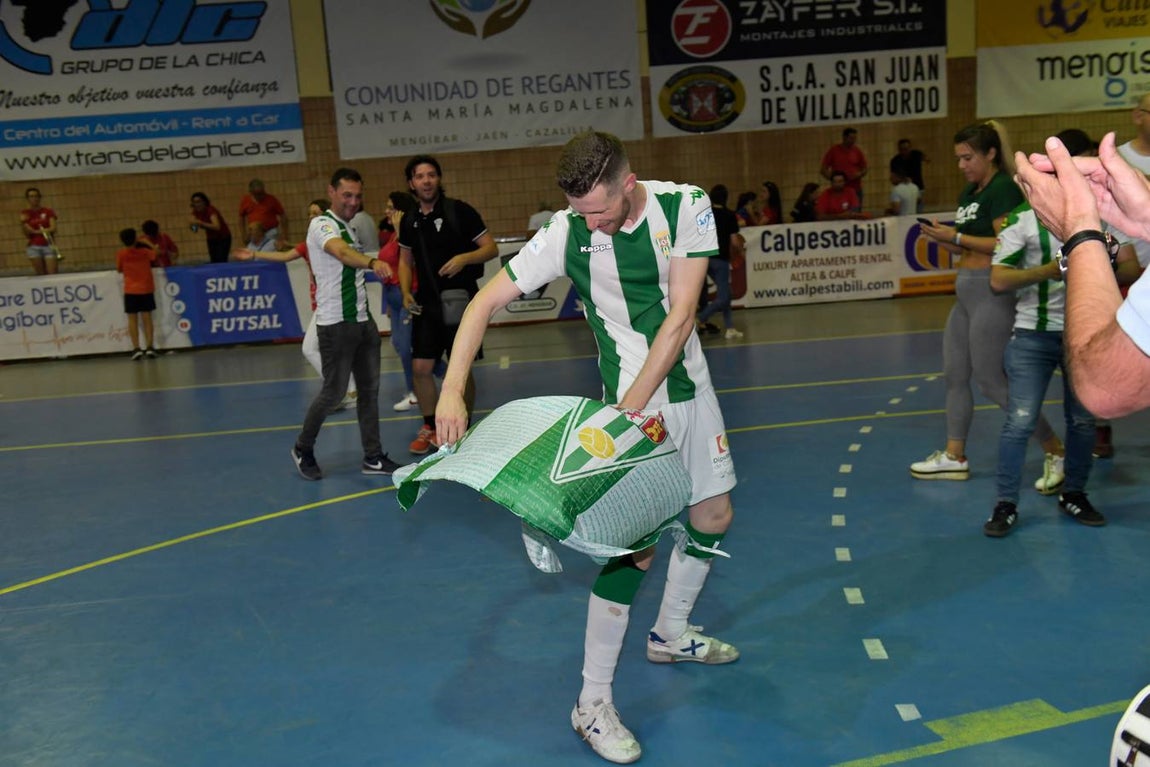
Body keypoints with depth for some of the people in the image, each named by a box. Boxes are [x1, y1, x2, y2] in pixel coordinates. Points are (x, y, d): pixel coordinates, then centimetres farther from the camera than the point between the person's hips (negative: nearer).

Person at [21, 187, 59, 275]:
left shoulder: (48, 212, 6)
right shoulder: (25, 214, 6)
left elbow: (53, 229, -6)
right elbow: (27, 234, 1)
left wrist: (35, 231, -12)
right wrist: (23, 223, -17)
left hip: (49, 245, -1)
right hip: (34, 247, 1)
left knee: (53, 274, -9)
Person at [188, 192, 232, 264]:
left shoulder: (211, 211, -27)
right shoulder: (196, 212, -8)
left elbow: (217, 227, -43)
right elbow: (194, 228, -3)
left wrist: (200, 223, -47)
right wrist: (193, 224, -24)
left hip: (223, 238, -7)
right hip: (211, 239, 7)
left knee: (221, 262, -17)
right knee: (214, 261, 4)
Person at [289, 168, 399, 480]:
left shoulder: (349, 228, 17)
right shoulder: (322, 224, -11)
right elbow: (341, 252, -35)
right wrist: (372, 262, -51)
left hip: (363, 320, 8)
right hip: (336, 323, -8)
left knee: (369, 388, 7)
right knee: (334, 391, -3)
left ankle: (373, 457, 14)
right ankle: (302, 449, 18)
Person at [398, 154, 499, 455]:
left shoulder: (459, 211, -7)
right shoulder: (409, 221, 8)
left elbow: (491, 248, -7)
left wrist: (464, 258, -24)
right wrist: (406, 292, 4)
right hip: (427, 304, 4)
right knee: (420, 368, 2)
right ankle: (431, 427, 21)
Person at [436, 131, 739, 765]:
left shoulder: (685, 206, -13)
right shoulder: (568, 232, -17)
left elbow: (680, 315, -17)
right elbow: (485, 302, -14)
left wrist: (632, 403, -22)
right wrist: (453, 390, -26)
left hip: (689, 386, 5)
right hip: (631, 397, -4)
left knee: (713, 518, 16)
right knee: (635, 545, -11)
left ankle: (670, 635, 40)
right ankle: (592, 703, 2)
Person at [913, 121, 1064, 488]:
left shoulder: (1003, 189, -13)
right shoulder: (969, 192, 15)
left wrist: (956, 237, -19)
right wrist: (944, 237, 0)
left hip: (993, 292, -10)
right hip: (967, 292, 10)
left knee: (991, 380, -6)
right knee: (955, 375, 11)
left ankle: (1056, 452, 6)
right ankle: (954, 457, 21)